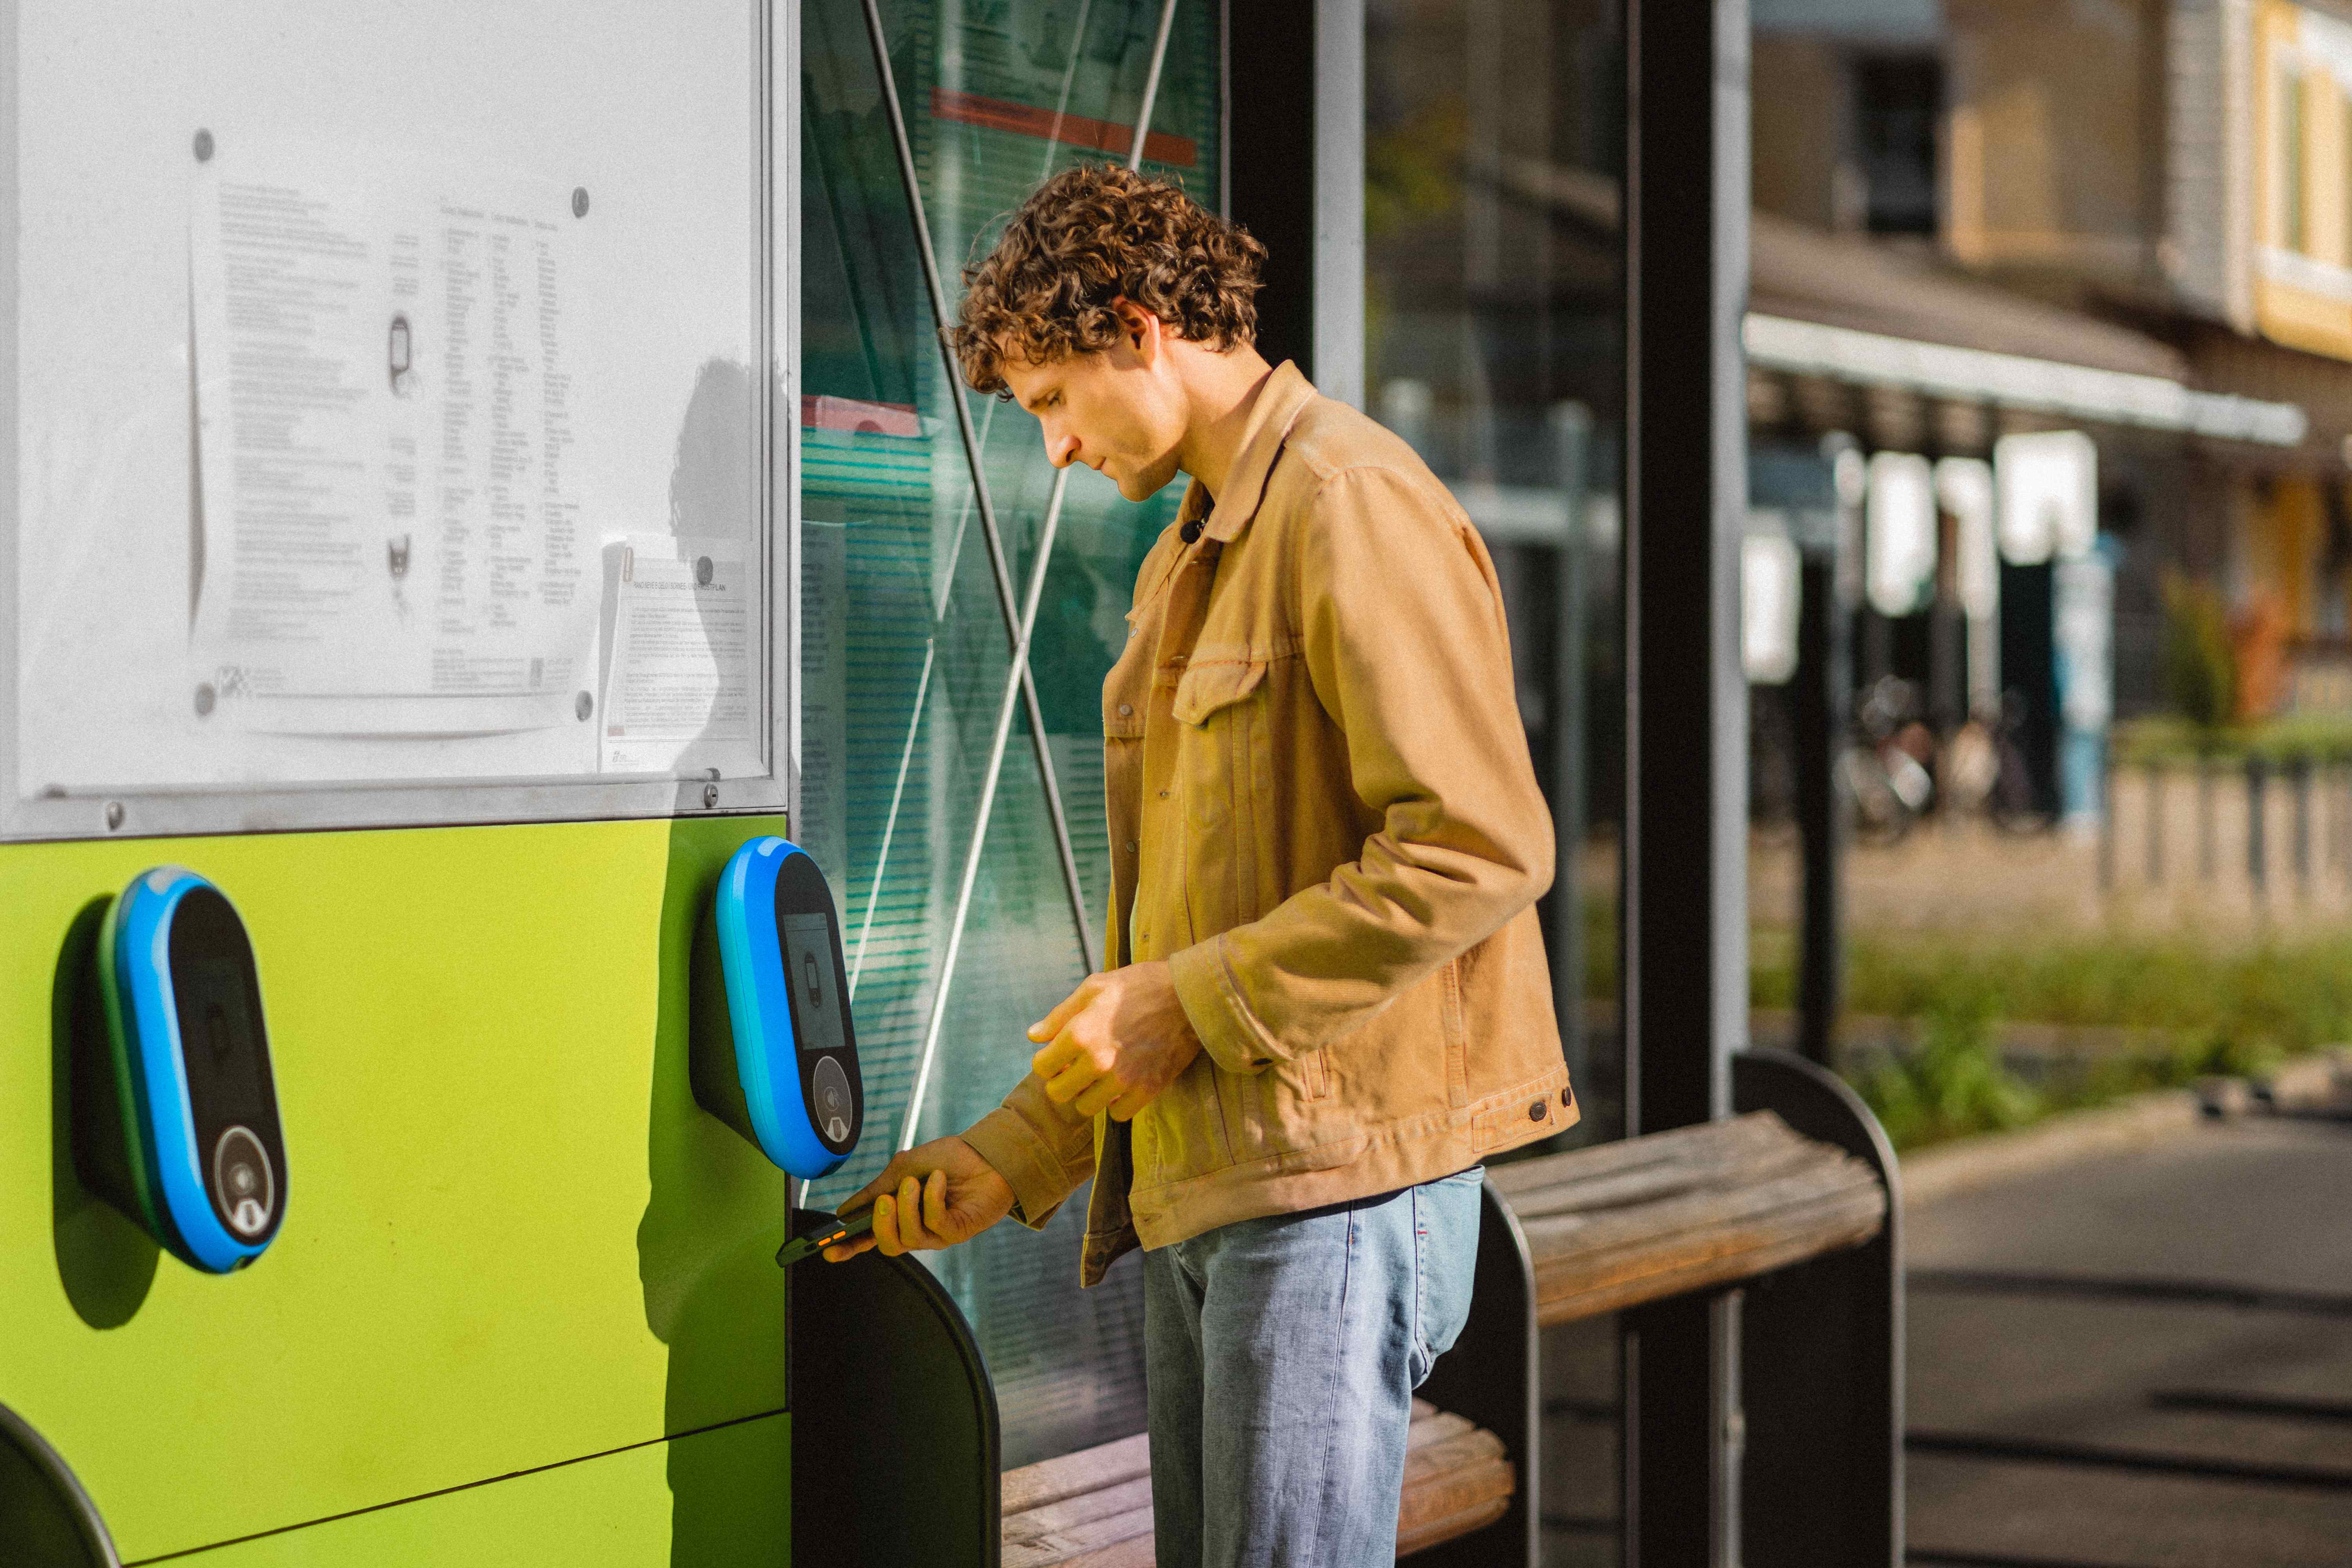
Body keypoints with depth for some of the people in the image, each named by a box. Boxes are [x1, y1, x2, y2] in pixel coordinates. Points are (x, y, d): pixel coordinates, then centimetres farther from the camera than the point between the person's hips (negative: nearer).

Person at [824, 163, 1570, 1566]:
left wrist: (1192, 1005, -15)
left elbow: (1479, 847, -19)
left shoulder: (1351, 505, -9)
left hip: (1340, 1174, -9)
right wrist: (1016, 1155, 18)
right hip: (1198, 1188, 10)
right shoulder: (1186, 567, 22)